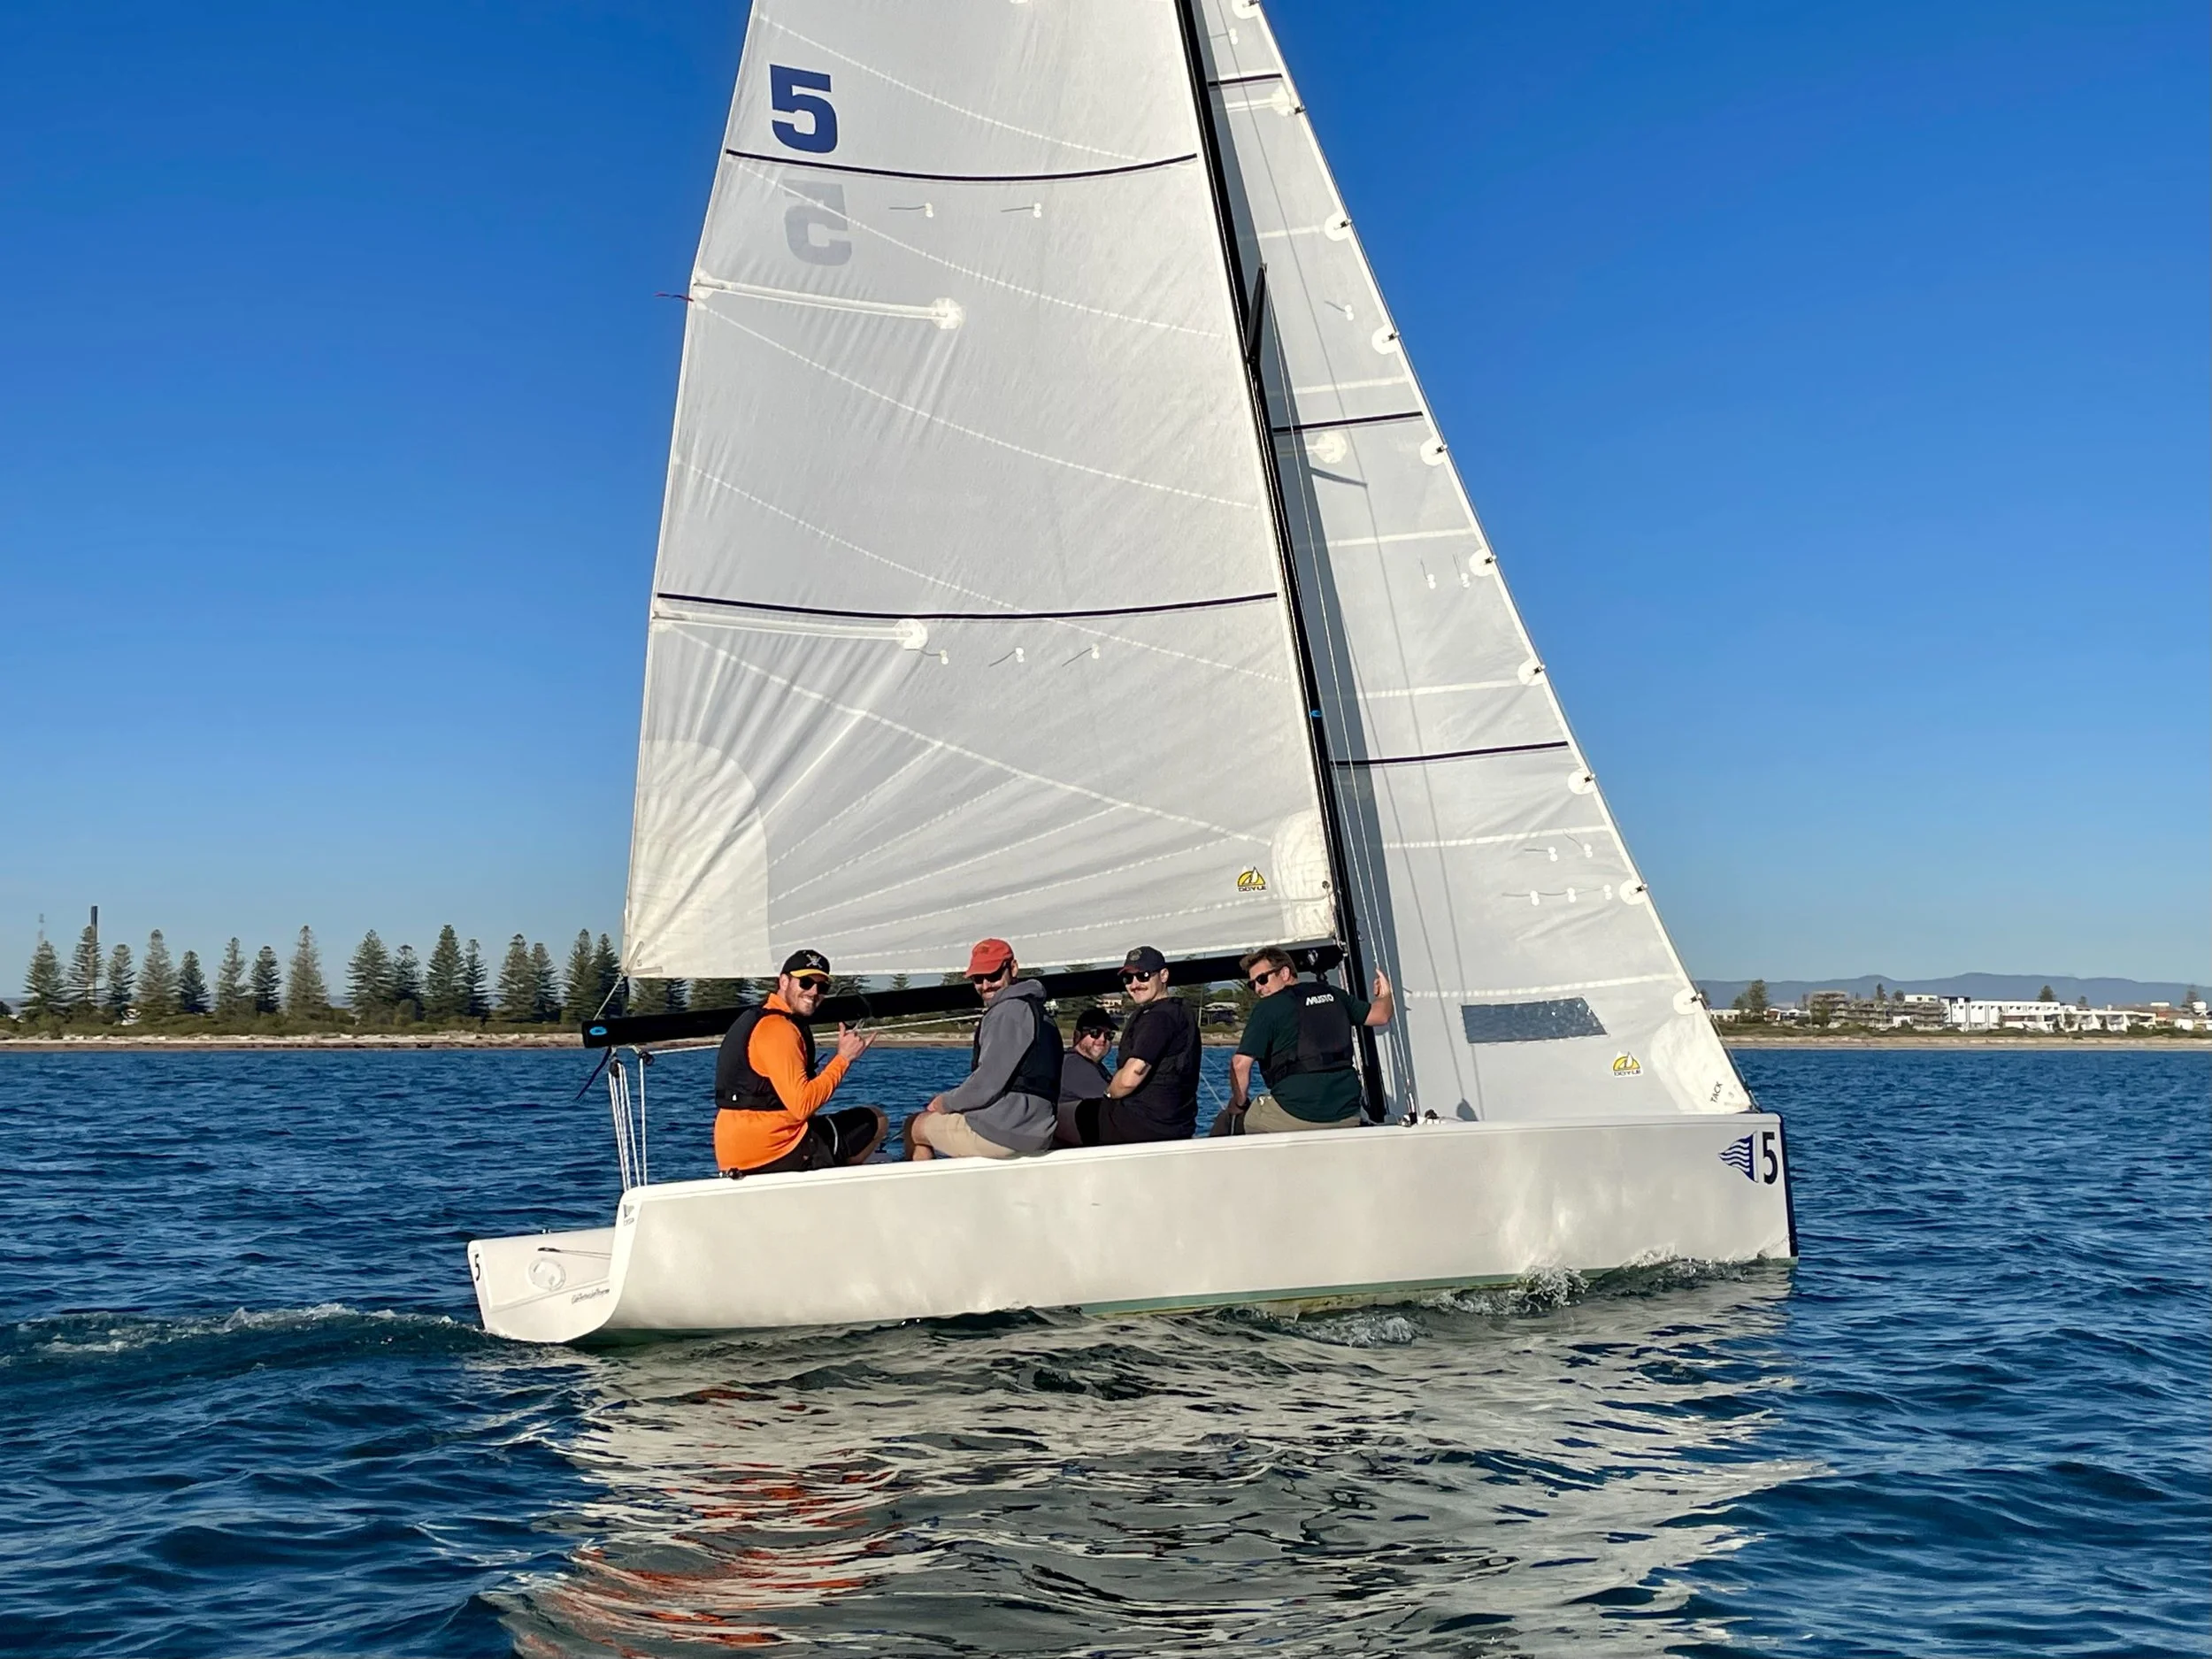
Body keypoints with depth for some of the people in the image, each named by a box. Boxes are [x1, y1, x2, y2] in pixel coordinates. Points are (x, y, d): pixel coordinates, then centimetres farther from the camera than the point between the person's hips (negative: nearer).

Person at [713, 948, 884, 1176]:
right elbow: (802, 1105, -22)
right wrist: (844, 1058, -14)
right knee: (876, 1120, 1)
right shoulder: (778, 1028, -14)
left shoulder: (755, 1019, 18)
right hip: (772, 1152, -10)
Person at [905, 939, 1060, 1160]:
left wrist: (946, 1102, -2)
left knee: (915, 1125, 12)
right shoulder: (1036, 1010, 18)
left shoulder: (1009, 1011, -14)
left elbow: (988, 1085, -19)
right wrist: (952, 1101, 14)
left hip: (1004, 1131, -10)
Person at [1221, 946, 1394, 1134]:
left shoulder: (1267, 1007, -2)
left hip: (1294, 1114, -6)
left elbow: (1240, 1064, -10)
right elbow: (1380, 1015, 19)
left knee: (1226, 1122, 13)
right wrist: (1385, 996, 41)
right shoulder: (1332, 994, 13)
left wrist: (1239, 1104, 5)